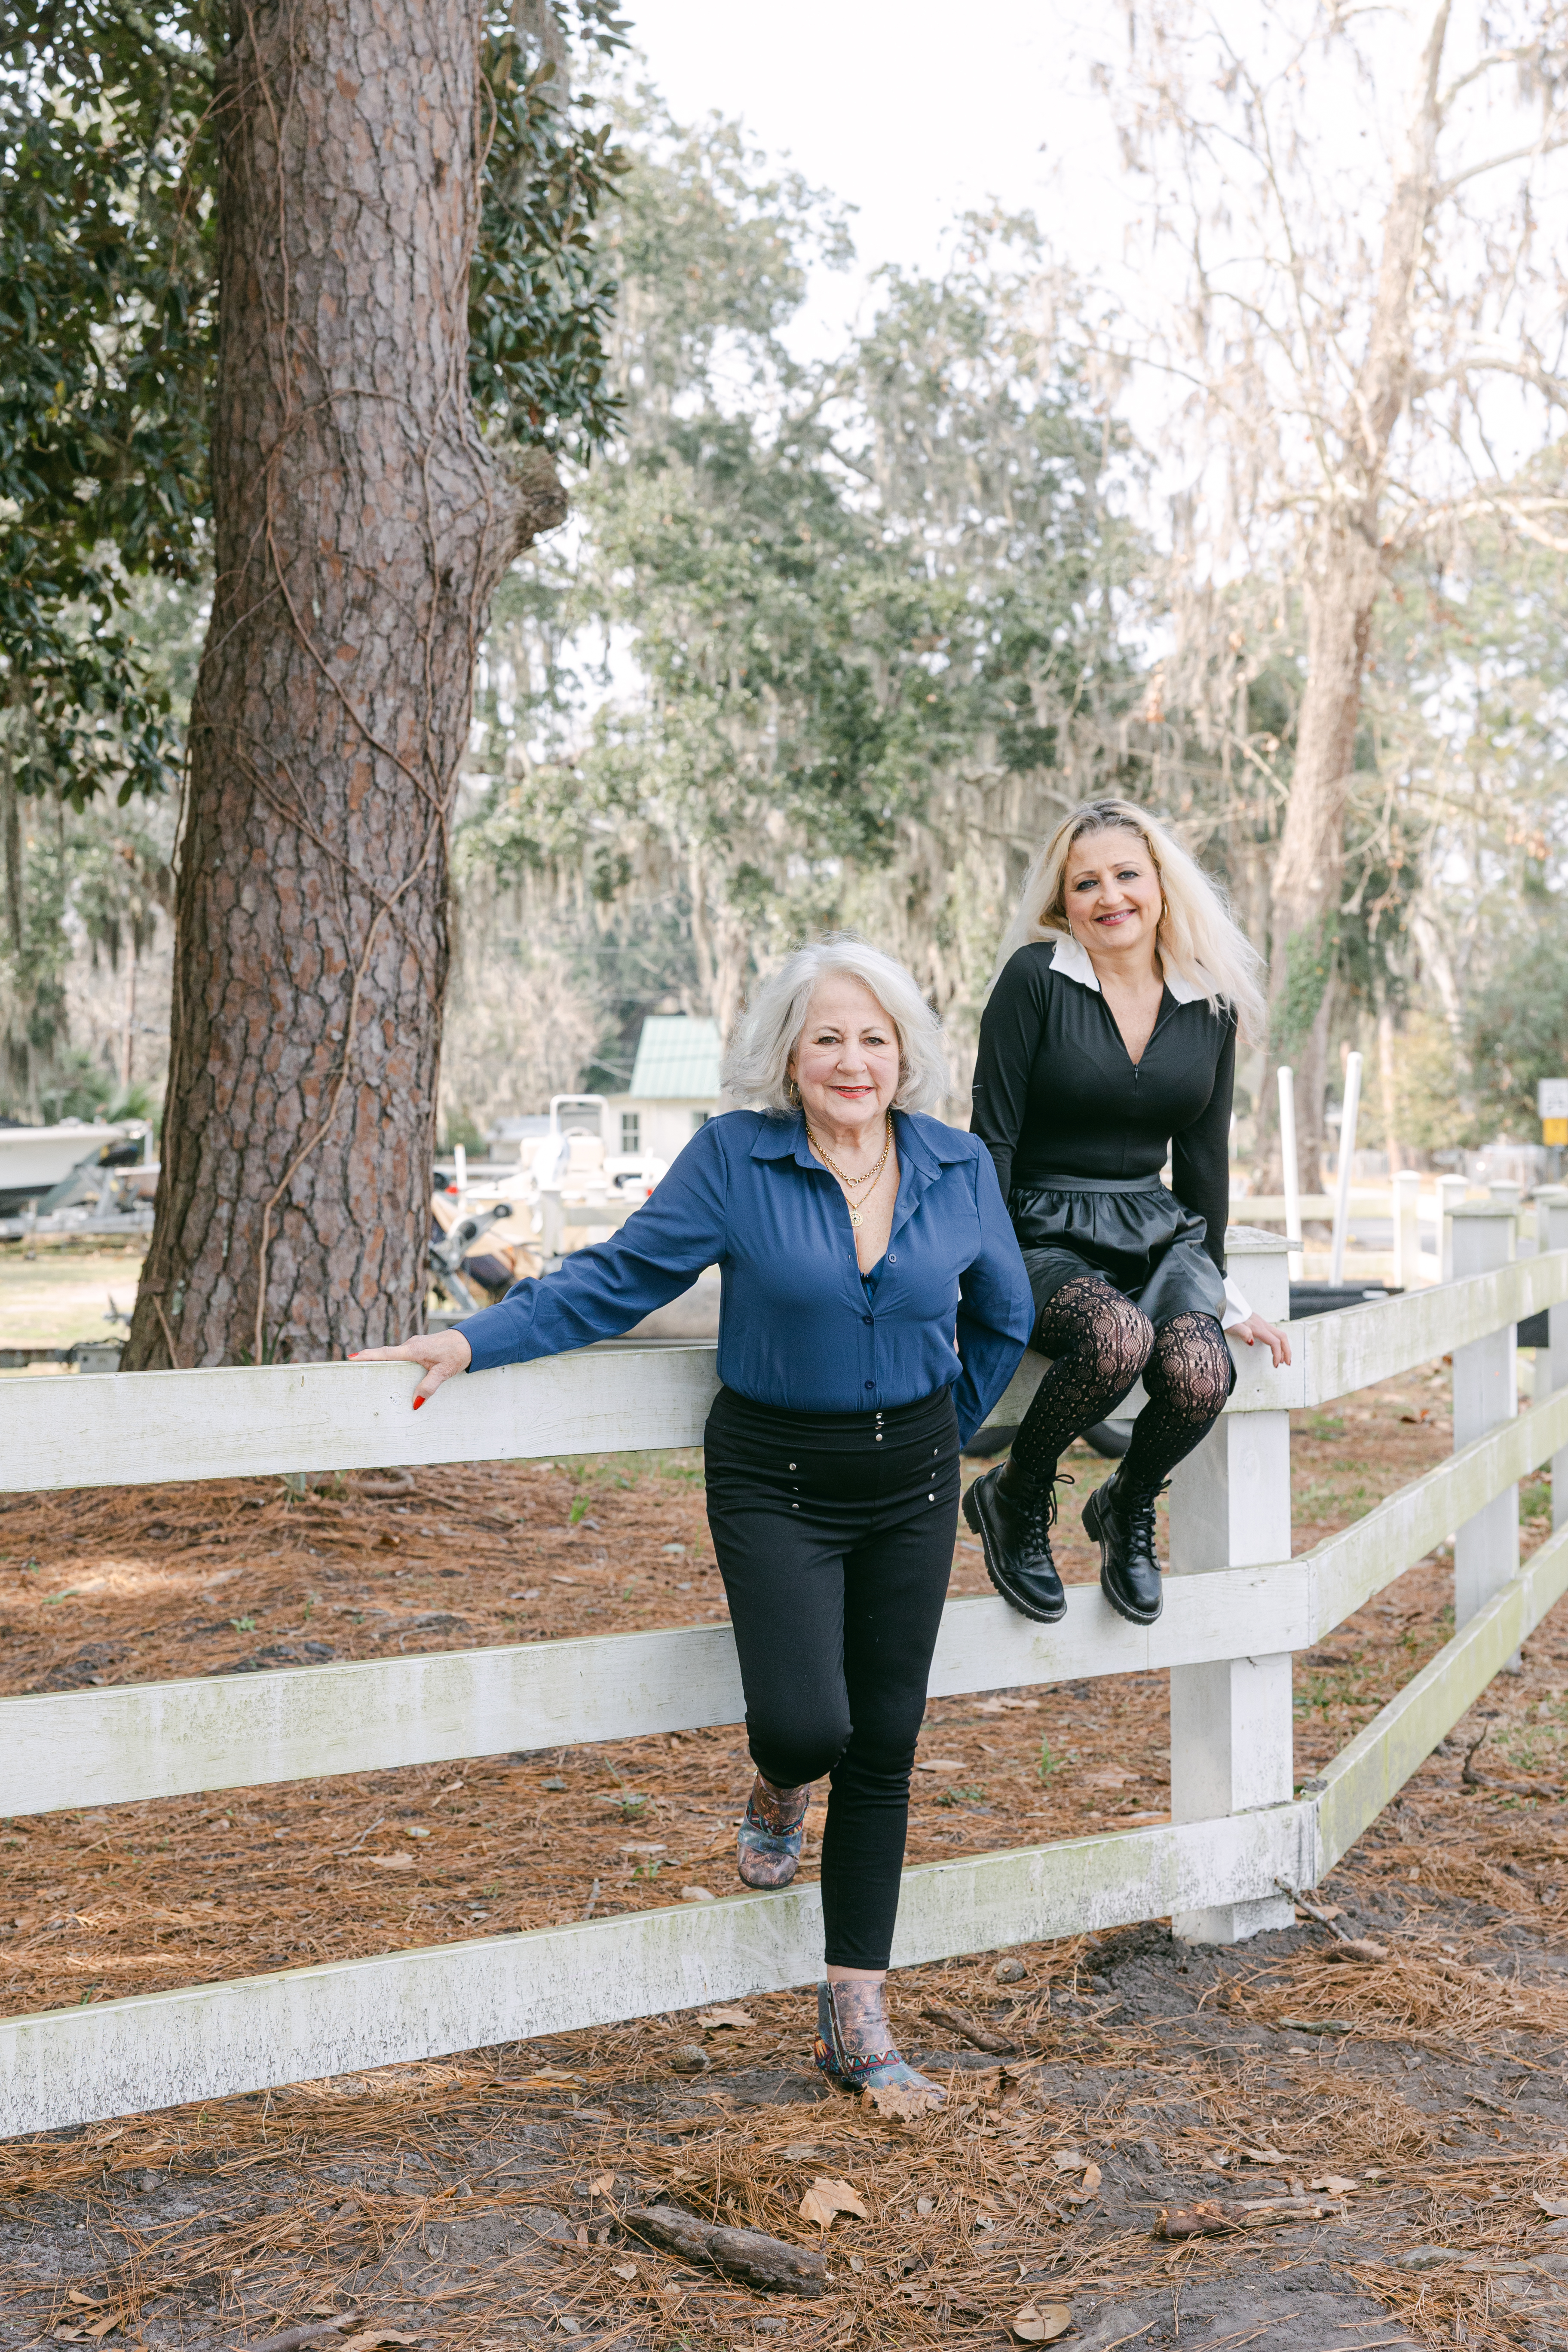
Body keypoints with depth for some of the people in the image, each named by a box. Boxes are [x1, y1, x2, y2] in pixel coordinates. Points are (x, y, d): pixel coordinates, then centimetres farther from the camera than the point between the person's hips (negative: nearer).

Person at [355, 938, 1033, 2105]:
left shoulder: (959, 1168, 0)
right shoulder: (734, 1158, -9)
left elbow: (1003, 1318, 15)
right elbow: (617, 1280, -7)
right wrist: (471, 1341, -15)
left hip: (910, 1485, 3)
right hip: (775, 1481, -3)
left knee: (884, 1748, 6)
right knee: (805, 1722, -17)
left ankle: (857, 2022, 18)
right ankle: (781, 1789, 24)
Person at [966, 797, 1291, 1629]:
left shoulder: (1210, 1002, 7)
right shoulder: (1036, 979, -7)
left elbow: (1203, 1154, 14)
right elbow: (993, 1138, -7)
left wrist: (1219, 1292, 17)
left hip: (1159, 1232, 4)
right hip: (1045, 1237, -4)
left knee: (1199, 1375, -28)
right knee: (1119, 1335, -37)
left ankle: (1127, 1507, 6)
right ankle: (1015, 1498, -8)